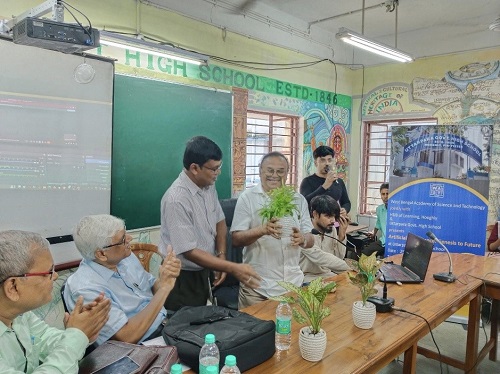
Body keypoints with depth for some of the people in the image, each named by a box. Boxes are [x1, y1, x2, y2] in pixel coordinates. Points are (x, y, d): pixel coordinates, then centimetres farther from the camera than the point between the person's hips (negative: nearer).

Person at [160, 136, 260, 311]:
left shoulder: (209, 186, -3)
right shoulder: (176, 199, -27)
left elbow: (219, 221, 11)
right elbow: (189, 251, -26)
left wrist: (221, 255, -3)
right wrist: (232, 268, -26)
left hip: (203, 272, 7)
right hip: (182, 279, -7)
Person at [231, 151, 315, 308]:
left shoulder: (299, 200, 6)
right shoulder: (247, 198, -4)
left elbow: (310, 240, 6)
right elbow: (236, 239, -10)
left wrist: (302, 239, -18)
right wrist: (263, 230, -28)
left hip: (293, 283, 4)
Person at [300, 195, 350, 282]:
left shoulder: (331, 229, 1)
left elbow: (339, 258, 4)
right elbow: (319, 257, -30)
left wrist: (341, 236, -11)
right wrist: (350, 269, -29)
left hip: (328, 274, 7)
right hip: (308, 276, -7)